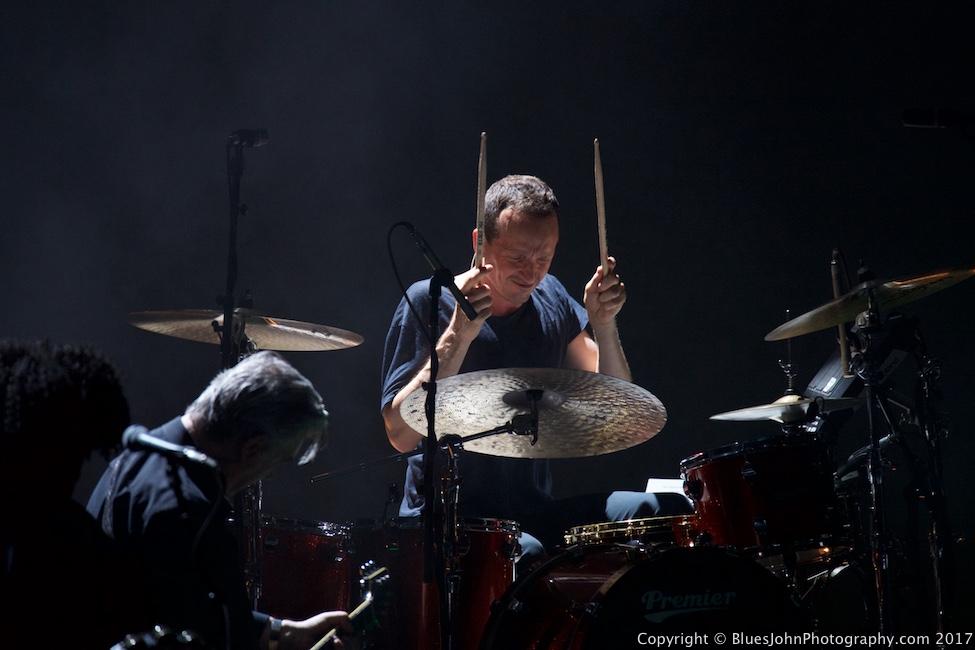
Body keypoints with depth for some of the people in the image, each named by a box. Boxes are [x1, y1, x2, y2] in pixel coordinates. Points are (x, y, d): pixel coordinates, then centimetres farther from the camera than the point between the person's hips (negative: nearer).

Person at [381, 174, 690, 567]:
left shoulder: (551, 300, 8)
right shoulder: (429, 303, -9)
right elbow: (401, 435, -19)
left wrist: (603, 325, -8)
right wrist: (457, 336, -27)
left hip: (537, 510, 6)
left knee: (670, 511, -13)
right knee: (522, 553, -37)